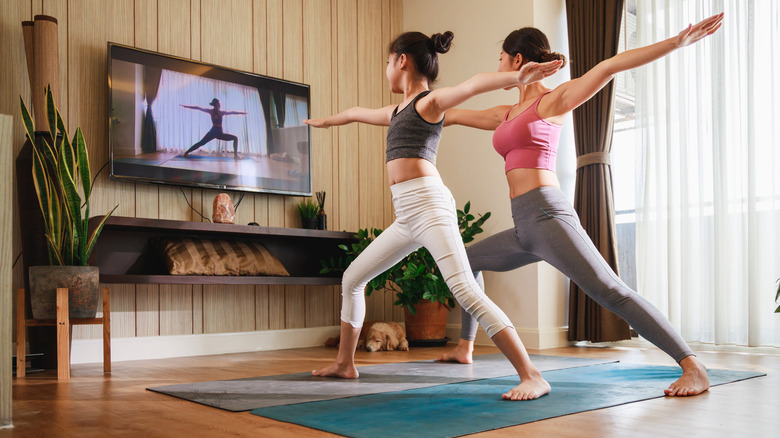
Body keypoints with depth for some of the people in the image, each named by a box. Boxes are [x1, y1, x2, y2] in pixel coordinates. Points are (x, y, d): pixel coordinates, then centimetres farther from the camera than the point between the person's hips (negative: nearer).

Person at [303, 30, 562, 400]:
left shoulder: (430, 101, 1)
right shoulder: (398, 111, 25)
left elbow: (473, 84, -18)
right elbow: (358, 113, 42)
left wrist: (517, 77, -36)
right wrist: (323, 121, 59)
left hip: (428, 203, -9)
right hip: (406, 215, 9)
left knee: (465, 290, -22)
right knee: (351, 279, 16)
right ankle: (344, 363, 28)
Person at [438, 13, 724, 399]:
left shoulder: (552, 100, 2)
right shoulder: (507, 114, 21)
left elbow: (609, 66, -8)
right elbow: (455, 115, 33)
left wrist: (677, 41, -15)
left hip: (547, 215, -9)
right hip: (524, 228, 9)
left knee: (610, 291, -19)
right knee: (466, 261, 23)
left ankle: (693, 368, -18)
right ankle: (464, 347, 35)